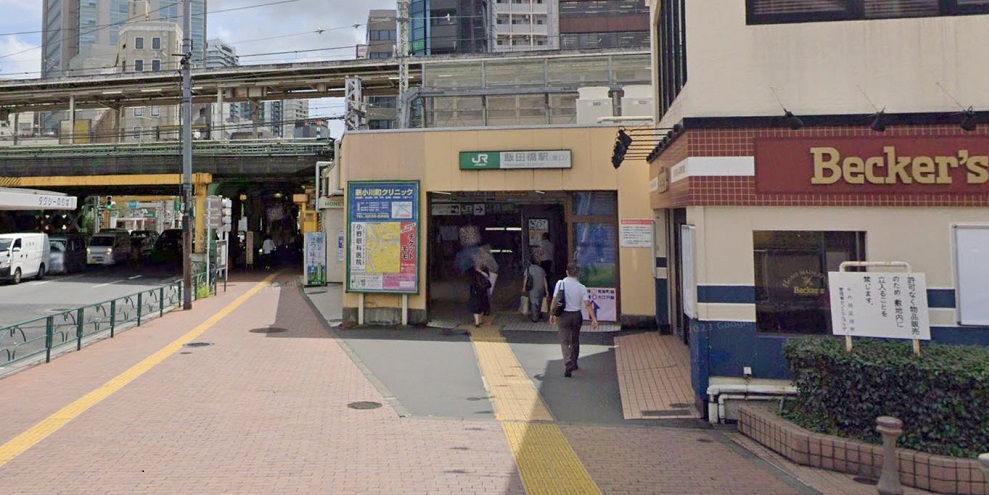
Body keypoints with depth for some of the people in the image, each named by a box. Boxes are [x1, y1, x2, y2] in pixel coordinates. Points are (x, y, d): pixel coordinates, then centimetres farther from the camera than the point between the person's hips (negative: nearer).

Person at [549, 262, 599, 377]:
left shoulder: (560, 283, -8)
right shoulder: (581, 287, -4)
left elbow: (555, 301, -9)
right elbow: (587, 304, -10)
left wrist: (552, 314, 2)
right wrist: (594, 319, -11)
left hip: (563, 316, -2)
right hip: (576, 315, 2)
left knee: (565, 341, 0)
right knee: (575, 341, 19)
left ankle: (568, 364, -19)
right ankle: (574, 364, 31)